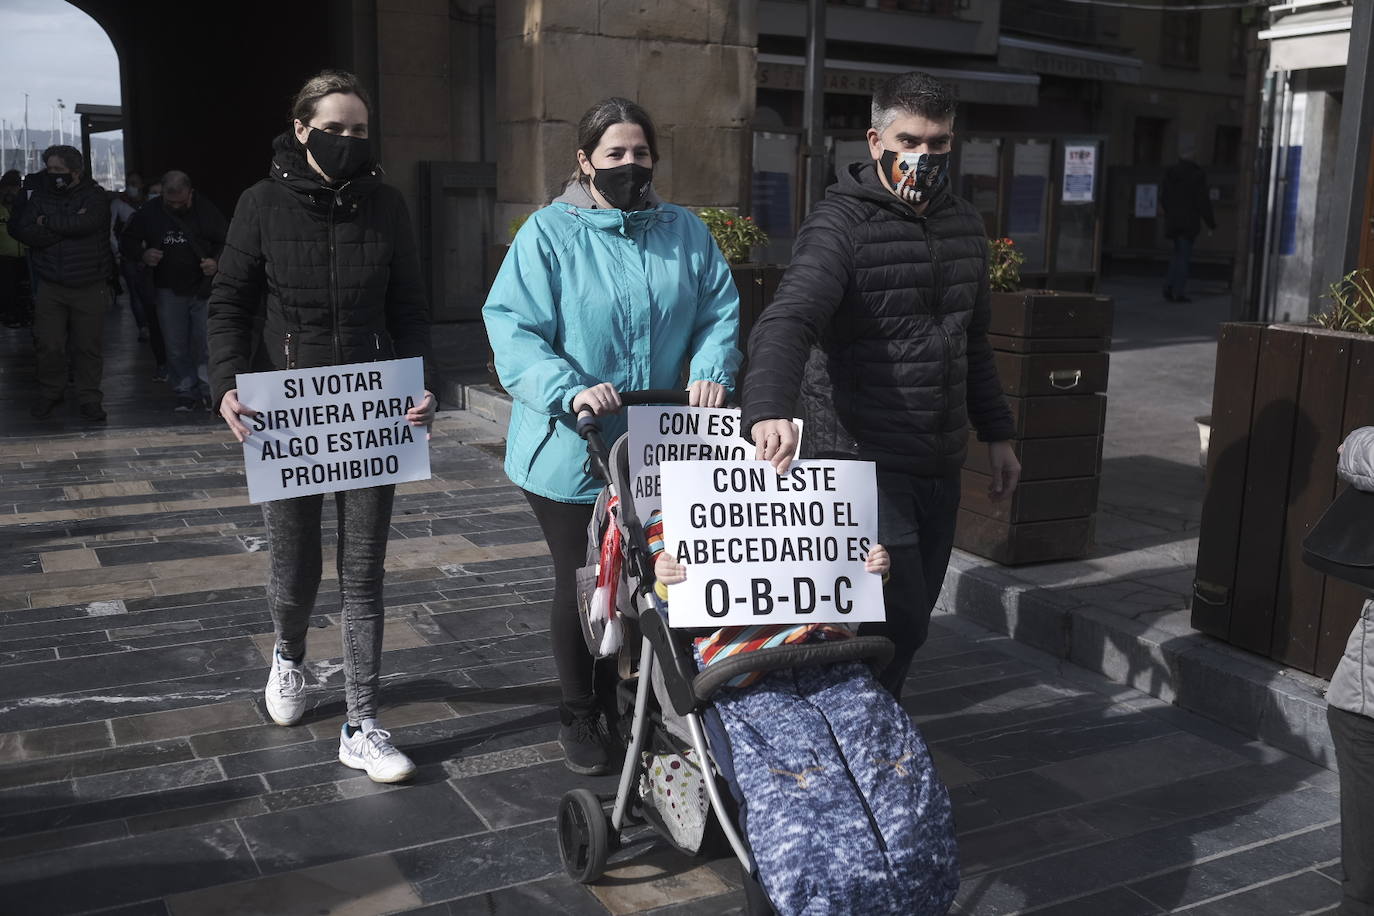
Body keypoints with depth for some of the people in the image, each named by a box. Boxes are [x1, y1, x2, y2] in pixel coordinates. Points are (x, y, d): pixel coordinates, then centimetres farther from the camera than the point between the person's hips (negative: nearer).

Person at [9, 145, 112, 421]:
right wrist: (67, 226, -15)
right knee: (48, 345, 0)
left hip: (89, 287, -2)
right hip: (51, 286, 2)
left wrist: (47, 221, -9)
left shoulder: (95, 196, -2)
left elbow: (85, 223, -23)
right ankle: (49, 393, 20)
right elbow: (24, 231, -8)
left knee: (89, 346, 2)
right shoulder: (38, 196, 6)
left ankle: (89, 398, 15)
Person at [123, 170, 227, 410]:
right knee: (175, 348, 4)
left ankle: (209, 390, 11)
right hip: (169, 291, 2)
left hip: (204, 289, -2)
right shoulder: (149, 213, 1)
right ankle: (186, 392, 14)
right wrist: (142, 255, -13)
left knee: (205, 343, -2)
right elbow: (127, 243, 10)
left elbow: (225, 243, 6)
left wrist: (216, 262, -15)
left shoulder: (207, 211, -3)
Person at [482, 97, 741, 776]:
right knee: (581, 585, 9)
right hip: (568, 452, -3)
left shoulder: (685, 233, 6)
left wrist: (710, 371, -15)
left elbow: (719, 310, 5)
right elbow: (512, 328, -14)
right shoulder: (549, 232, -7)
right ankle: (579, 719, 28)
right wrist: (570, 390, -28)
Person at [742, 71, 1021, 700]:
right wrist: (769, 407, -46)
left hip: (940, 463, 7)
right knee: (899, 620, -10)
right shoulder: (841, 224, -11)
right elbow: (786, 321, -27)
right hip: (865, 459, -7)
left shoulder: (965, 228, 13)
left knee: (911, 618, 13)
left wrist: (996, 433, 22)